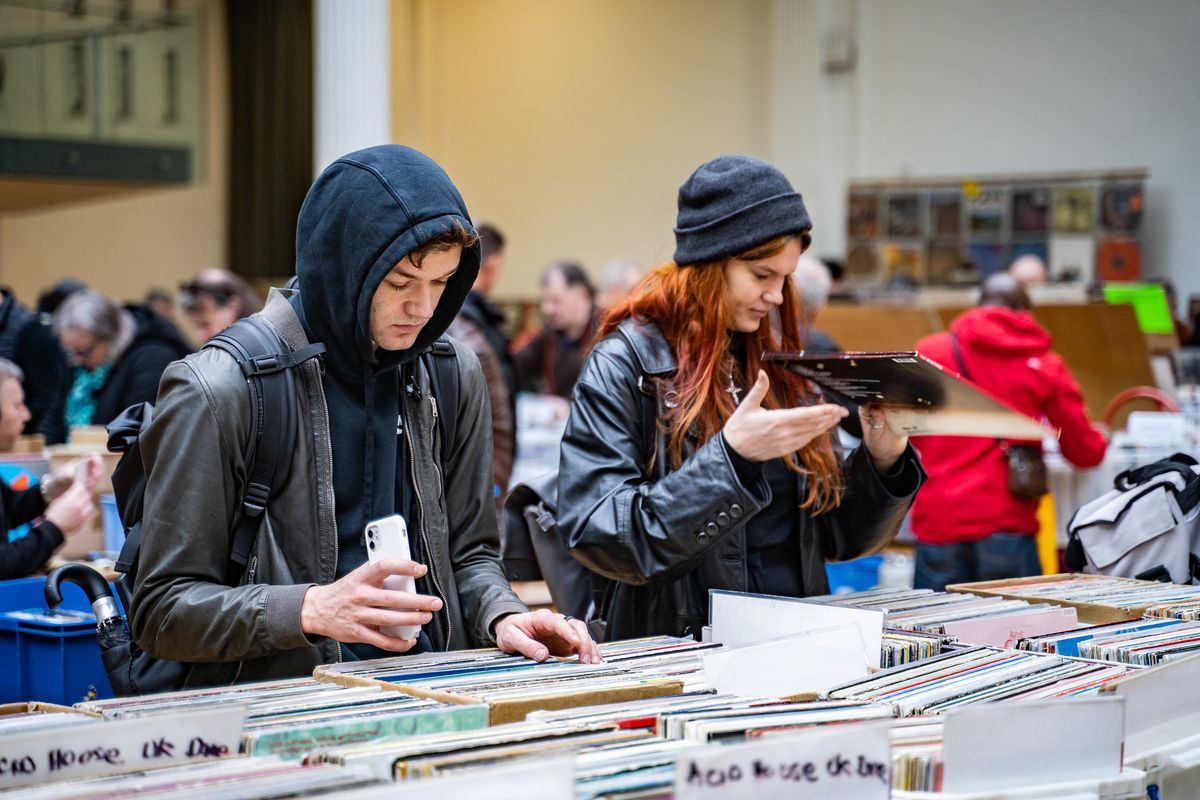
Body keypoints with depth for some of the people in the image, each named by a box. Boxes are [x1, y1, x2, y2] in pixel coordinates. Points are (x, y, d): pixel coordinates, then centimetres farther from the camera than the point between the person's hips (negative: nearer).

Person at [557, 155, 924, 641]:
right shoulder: (624, 364, -5)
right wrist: (731, 456, -21)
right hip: (679, 653, -4)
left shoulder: (778, 365, 11)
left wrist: (884, 460, -2)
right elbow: (597, 539, -14)